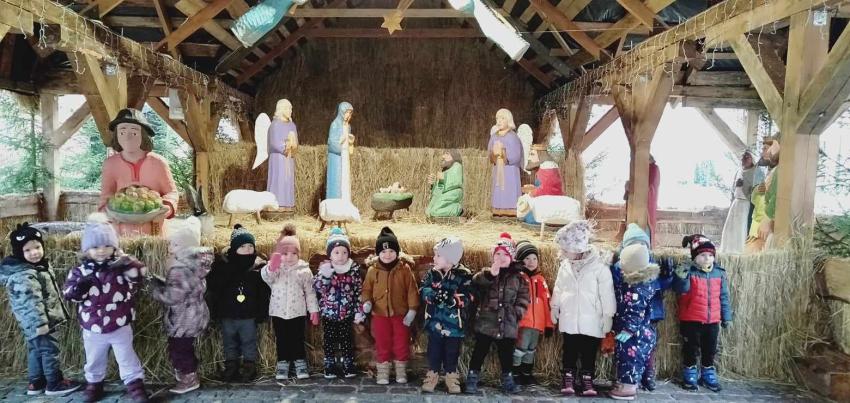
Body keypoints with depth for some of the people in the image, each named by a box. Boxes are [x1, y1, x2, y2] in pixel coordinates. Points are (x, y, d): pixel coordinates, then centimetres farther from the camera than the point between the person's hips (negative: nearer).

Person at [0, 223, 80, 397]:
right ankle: (54, 384, 11)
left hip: (32, 323, 10)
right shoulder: (24, 276, -25)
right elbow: (31, 302, -27)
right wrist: (40, 323, -26)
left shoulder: (39, 266, 7)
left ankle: (36, 383, 30)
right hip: (36, 322, -10)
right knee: (49, 349, 0)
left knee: (35, 350, 18)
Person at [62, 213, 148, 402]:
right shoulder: (80, 271, -5)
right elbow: (68, 293, -6)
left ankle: (135, 385, 23)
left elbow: (140, 274, -22)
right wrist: (79, 287, -25)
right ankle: (94, 385, 44)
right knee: (94, 361, 23)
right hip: (92, 329, 2)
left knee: (127, 359, 10)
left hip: (120, 326, -2)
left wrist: (128, 264, -38)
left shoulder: (121, 265, -10)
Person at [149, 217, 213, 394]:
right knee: (185, 348, 24)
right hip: (192, 315, 10)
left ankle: (189, 379, 21)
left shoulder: (181, 269, -28)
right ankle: (191, 375, 38)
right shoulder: (194, 262, 3)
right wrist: (161, 282, 5)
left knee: (178, 350, 7)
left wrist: (154, 284, -12)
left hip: (184, 319, -10)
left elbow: (171, 297, -27)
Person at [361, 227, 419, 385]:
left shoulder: (405, 268, -7)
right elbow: (366, 289, 5)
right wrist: (367, 301, -13)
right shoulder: (373, 270, -3)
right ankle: (382, 373, 23)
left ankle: (401, 372, 25)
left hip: (401, 313, -1)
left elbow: (412, 290, -5)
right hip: (380, 314, 1)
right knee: (382, 344, 10)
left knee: (401, 344, 9)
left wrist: (412, 309, -9)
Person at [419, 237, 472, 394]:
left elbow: (467, 299, -15)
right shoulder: (432, 272, 1)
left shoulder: (464, 275, -10)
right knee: (434, 352, 12)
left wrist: (450, 298, -26)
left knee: (452, 353, 11)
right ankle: (432, 375, 28)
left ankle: (451, 376, 28)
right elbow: (422, 290, -4)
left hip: (454, 324, -2)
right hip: (435, 321, 2)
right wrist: (434, 295, -22)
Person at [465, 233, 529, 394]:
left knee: (506, 354, 12)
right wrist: (490, 274, -35)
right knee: (480, 351, 6)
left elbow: (523, 298, 8)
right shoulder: (486, 273, 1)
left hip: (508, 325, 2)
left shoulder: (518, 277, 6)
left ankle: (507, 379, 29)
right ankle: (472, 378, 18)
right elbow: (475, 283, -21)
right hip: (486, 323, -1)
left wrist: (518, 311, -6)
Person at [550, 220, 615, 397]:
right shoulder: (565, 265, -1)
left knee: (589, 352, 8)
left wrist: (608, 316, -5)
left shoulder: (599, 267, -14)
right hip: (569, 319, 3)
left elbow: (606, 293, -8)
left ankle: (587, 379, 21)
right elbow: (558, 289, 12)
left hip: (591, 320, -3)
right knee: (569, 350, 10)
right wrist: (555, 308, 16)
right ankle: (568, 378, 22)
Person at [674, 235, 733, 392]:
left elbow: (724, 297, 8)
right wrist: (681, 277, -37)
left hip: (712, 320, 4)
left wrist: (726, 316, 9)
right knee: (691, 349, 7)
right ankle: (689, 376, 21)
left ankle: (708, 375, 31)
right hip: (691, 320, -4)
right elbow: (681, 290, -19)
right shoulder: (689, 272, -9)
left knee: (710, 350, 15)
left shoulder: (719, 272, 3)